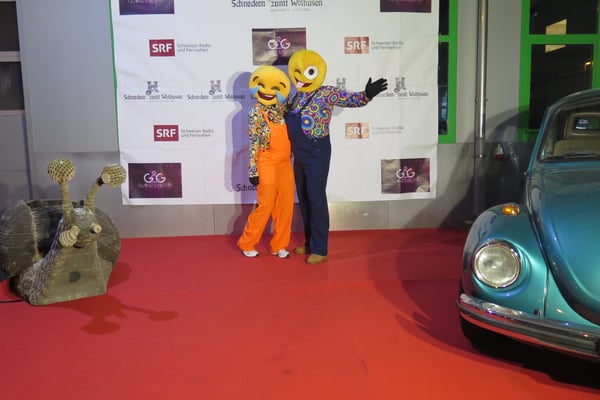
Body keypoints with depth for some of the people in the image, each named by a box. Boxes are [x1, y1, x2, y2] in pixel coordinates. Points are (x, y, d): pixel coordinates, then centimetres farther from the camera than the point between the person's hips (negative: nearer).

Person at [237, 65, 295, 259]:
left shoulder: (281, 109, 9)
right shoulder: (256, 112, -7)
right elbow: (253, 143, -10)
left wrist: (289, 160, 12)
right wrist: (253, 171, -13)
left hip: (285, 163, 6)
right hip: (267, 164, -6)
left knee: (286, 205, 6)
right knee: (266, 205, -1)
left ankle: (279, 245, 19)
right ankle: (247, 243, 16)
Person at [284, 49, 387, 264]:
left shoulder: (325, 93, -9)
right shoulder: (295, 97, 12)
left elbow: (351, 99, -20)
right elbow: (286, 122, 25)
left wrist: (367, 94, -36)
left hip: (317, 152, -8)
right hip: (299, 153, 8)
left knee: (316, 199, -5)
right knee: (303, 199, 13)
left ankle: (319, 249, 3)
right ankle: (310, 243, 25)